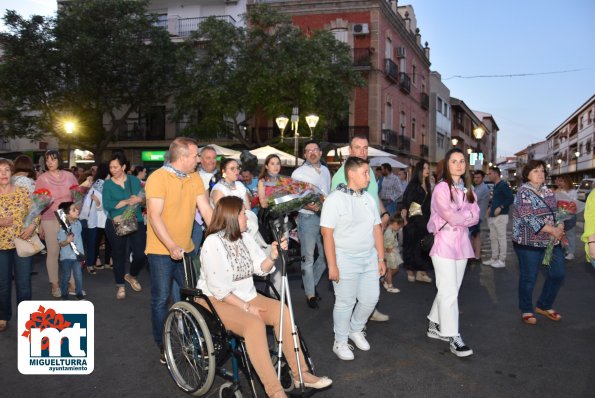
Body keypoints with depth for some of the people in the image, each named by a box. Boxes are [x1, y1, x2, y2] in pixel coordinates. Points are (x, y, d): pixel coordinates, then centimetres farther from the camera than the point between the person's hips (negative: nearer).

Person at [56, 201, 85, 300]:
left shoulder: (78, 223, 2)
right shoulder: (63, 228, -18)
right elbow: (60, 244, -13)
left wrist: (82, 254, 17)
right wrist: (67, 241, -35)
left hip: (77, 256, 5)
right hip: (66, 257, -4)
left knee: (78, 275, 7)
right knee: (65, 276, 10)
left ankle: (79, 294, 20)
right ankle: (64, 294, 25)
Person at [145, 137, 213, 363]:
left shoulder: (195, 178, 3)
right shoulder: (158, 178, -15)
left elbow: (206, 210, -1)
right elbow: (155, 216, -22)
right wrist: (172, 246, -32)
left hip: (186, 249, 6)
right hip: (161, 250, -6)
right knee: (161, 299, 3)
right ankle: (162, 345, 20)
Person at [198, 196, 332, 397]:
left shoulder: (245, 237, 8)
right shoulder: (213, 243, -15)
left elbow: (260, 268, 3)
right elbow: (218, 288, -19)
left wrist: (273, 256, -16)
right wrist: (246, 307, -18)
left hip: (246, 296, 7)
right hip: (216, 300, -7)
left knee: (281, 311, -18)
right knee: (254, 324, -33)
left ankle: (300, 373, -13)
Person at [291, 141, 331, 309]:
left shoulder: (325, 171, 13)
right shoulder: (298, 173, -3)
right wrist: (307, 206, -23)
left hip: (325, 217, 5)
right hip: (307, 218, -5)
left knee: (326, 255, 10)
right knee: (308, 257, 1)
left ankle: (310, 282, 31)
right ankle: (310, 294, 12)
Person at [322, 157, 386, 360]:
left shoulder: (368, 199, 8)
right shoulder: (335, 199, -12)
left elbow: (377, 229, 12)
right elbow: (327, 233, -14)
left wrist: (381, 258, 10)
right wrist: (332, 266, -16)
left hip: (369, 257, 6)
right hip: (346, 259, -6)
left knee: (371, 298, 11)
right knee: (345, 302, 4)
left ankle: (356, 330, 36)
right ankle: (340, 342, 22)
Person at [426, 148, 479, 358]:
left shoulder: (468, 189, 12)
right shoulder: (441, 188, -8)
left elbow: (475, 216, 2)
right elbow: (450, 216, -17)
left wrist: (458, 218, -13)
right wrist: (467, 215, -2)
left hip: (462, 244, 6)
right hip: (444, 244, -6)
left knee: (448, 290, 12)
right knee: (449, 292, -5)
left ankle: (434, 326, 26)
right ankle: (453, 338, 1)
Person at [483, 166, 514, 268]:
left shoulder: (503, 185, -11)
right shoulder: (495, 186, 16)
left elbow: (511, 198, -18)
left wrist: (500, 208, -21)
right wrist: (490, 208, 14)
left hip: (501, 216, -9)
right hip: (493, 216, 9)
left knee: (501, 238, -3)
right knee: (493, 238, 13)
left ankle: (502, 260, 3)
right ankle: (494, 258, 22)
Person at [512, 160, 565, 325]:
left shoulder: (548, 191, 10)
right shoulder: (523, 192, -12)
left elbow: (557, 210, 12)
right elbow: (529, 217, -20)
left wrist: (560, 227, -8)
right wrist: (552, 230, -22)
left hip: (551, 241, 7)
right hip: (529, 242, -7)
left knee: (558, 274, 10)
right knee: (529, 278, 3)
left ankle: (544, 306, 29)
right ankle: (526, 310, 21)